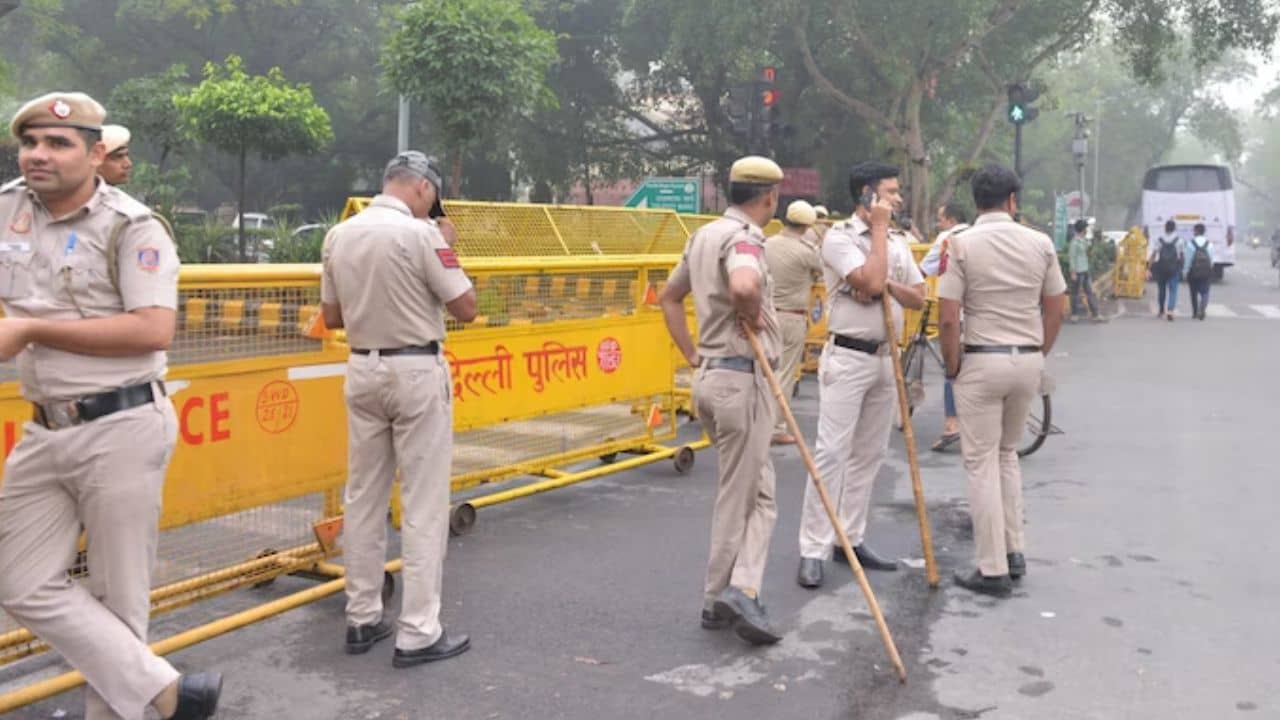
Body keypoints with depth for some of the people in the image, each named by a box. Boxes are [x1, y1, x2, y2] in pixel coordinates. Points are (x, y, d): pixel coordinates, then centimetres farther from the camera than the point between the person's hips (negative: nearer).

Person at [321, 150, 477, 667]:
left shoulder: (338, 235, 5)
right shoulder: (420, 233, -14)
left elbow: (332, 316, 12)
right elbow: (465, 308, -10)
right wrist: (448, 255, 3)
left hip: (363, 370, 6)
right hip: (416, 372, -6)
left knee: (364, 499, 14)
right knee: (423, 505, 1)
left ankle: (361, 619, 22)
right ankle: (418, 634, 4)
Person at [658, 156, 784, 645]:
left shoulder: (705, 235, 13)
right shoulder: (743, 237, -15)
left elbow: (669, 298, 23)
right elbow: (744, 286, -39)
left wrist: (694, 357, 18)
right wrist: (754, 317, -17)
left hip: (712, 374, 9)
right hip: (742, 378, -9)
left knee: (755, 492, 14)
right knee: (740, 496, 1)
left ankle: (738, 591, 10)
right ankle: (729, 594, 6)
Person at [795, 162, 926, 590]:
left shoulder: (897, 244, 13)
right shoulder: (839, 238, -8)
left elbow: (919, 298, 9)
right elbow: (870, 282, -22)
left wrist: (886, 285, -10)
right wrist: (880, 229, -11)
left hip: (885, 358, 7)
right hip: (847, 358, -7)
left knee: (869, 455, 10)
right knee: (831, 452, -8)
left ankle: (851, 539, 20)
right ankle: (813, 551, -4)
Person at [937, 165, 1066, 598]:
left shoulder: (961, 245, -10)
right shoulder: (1040, 243, 2)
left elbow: (948, 318, -13)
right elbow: (1055, 310, 6)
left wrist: (952, 365, 0)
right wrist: (1039, 355, 18)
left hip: (982, 361, -4)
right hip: (1028, 360, 5)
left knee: (982, 463, 3)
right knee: (1007, 455, 21)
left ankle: (993, 571, 6)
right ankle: (1015, 553, 25)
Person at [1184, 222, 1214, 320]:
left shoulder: (1191, 244, -9)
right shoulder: (1209, 244, -2)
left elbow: (1188, 260, -7)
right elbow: (1211, 259, 2)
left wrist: (1185, 271, 1)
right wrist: (1209, 270, 15)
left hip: (1193, 272, -1)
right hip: (1206, 272, 1)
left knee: (1194, 293, 12)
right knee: (1204, 292, 3)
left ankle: (1195, 313, 22)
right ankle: (1202, 309, -21)